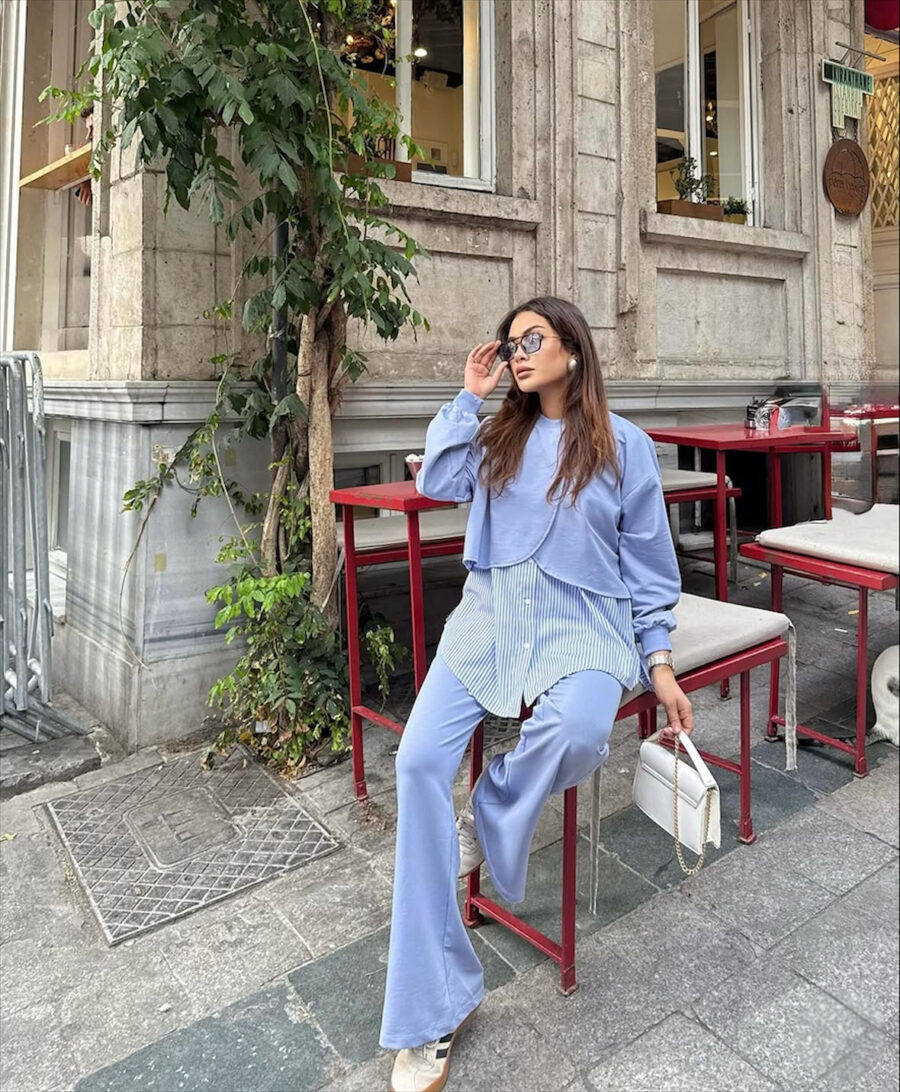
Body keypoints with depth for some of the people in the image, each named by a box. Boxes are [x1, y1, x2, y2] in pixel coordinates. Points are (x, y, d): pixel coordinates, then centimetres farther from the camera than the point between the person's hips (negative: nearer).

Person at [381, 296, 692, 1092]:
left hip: (582, 620, -2)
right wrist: (468, 396, 8)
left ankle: (484, 824, -2)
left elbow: (648, 564, 6)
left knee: (576, 730, -38)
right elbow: (437, 483, 1)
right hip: (491, 611, 3)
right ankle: (432, 1012, -9)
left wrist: (659, 661, 0)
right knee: (419, 759, -19)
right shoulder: (500, 436, 17)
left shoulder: (625, 446, 6)